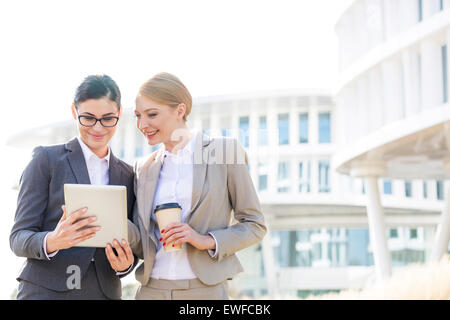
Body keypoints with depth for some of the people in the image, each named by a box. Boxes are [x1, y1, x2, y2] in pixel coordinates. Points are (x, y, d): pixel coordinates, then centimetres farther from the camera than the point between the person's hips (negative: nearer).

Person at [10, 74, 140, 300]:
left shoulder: (127, 175, 11)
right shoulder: (46, 159, 0)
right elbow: (19, 238, -3)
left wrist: (125, 264, -8)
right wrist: (51, 242, -23)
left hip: (104, 293, 3)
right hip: (45, 291, -3)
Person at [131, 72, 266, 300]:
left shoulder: (225, 152, -2)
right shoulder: (144, 169, 11)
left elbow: (255, 225, -1)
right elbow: (140, 244, 13)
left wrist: (206, 241, -14)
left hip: (205, 289, -3)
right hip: (151, 289, 4)